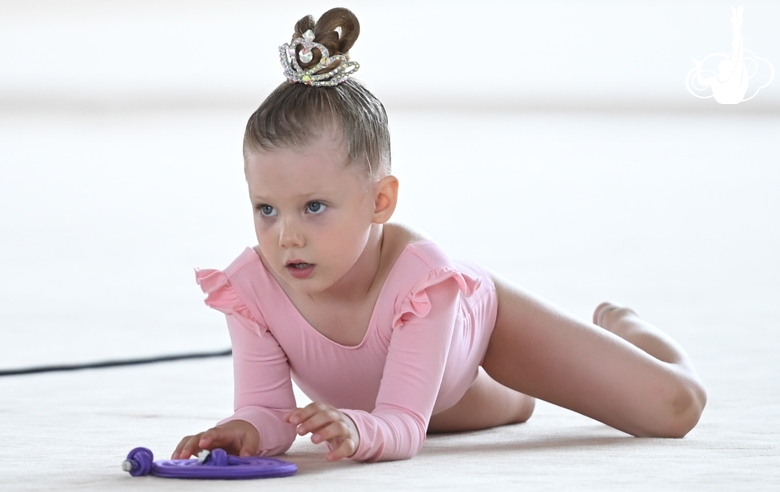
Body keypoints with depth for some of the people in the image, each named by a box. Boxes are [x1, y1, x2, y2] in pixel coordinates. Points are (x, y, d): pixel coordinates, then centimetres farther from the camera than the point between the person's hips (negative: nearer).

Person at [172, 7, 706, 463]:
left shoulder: (421, 274, -49)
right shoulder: (251, 288, -39)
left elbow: (402, 427, -52)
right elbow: (267, 410, -37)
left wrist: (360, 431, -76)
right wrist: (249, 430, -62)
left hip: (483, 318, -4)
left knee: (676, 406, 0)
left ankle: (620, 326, 31)